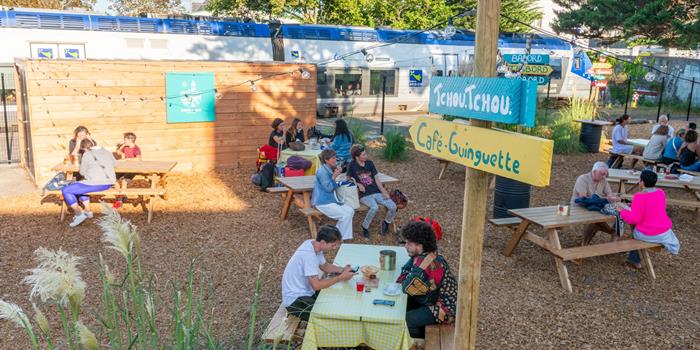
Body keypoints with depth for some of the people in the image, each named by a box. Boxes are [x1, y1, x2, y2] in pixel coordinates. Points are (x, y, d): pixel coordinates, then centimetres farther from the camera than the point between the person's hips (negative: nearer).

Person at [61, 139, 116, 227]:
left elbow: (82, 172, 3)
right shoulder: (107, 152, 12)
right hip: (108, 183, 8)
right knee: (81, 187, 34)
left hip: (96, 184, -8)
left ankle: (79, 214, 4)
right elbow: (113, 163, 31)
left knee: (65, 190, 1)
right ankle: (87, 211, 32)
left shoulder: (87, 155, -5)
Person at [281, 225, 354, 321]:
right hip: (295, 300, -10)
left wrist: (342, 270, -3)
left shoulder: (314, 245, -2)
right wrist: (340, 278, -21)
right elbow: (316, 285, -29)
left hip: (306, 291, 10)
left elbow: (325, 266, 15)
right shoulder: (308, 254, -29)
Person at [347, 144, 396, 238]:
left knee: (393, 206, -17)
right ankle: (365, 227, -9)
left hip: (376, 192, 4)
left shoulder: (369, 163, 9)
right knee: (374, 207, -35)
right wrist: (358, 184, -12)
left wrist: (384, 192, -2)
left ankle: (386, 222, 15)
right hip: (364, 195, -4)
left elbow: (376, 179, 8)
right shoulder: (352, 165, -1)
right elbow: (349, 179, 7)